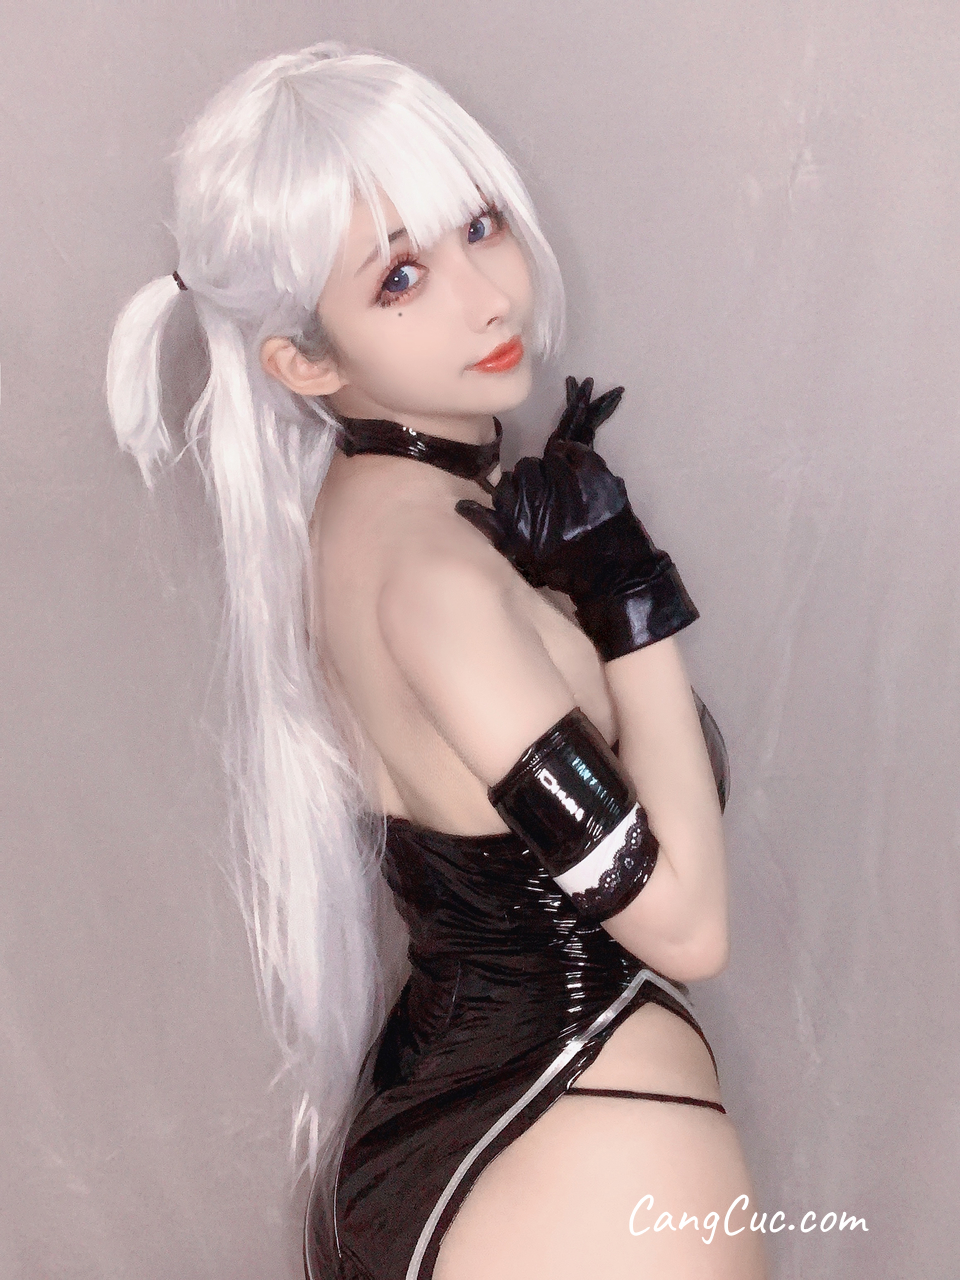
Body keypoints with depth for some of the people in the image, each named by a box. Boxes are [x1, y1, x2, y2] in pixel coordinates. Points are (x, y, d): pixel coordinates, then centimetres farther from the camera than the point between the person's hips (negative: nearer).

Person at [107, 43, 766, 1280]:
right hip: (584, 1172, -7)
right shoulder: (433, 564, -25)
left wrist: (578, 568, -5)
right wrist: (629, 596, -18)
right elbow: (683, 922, -21)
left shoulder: (359, 503, 1)